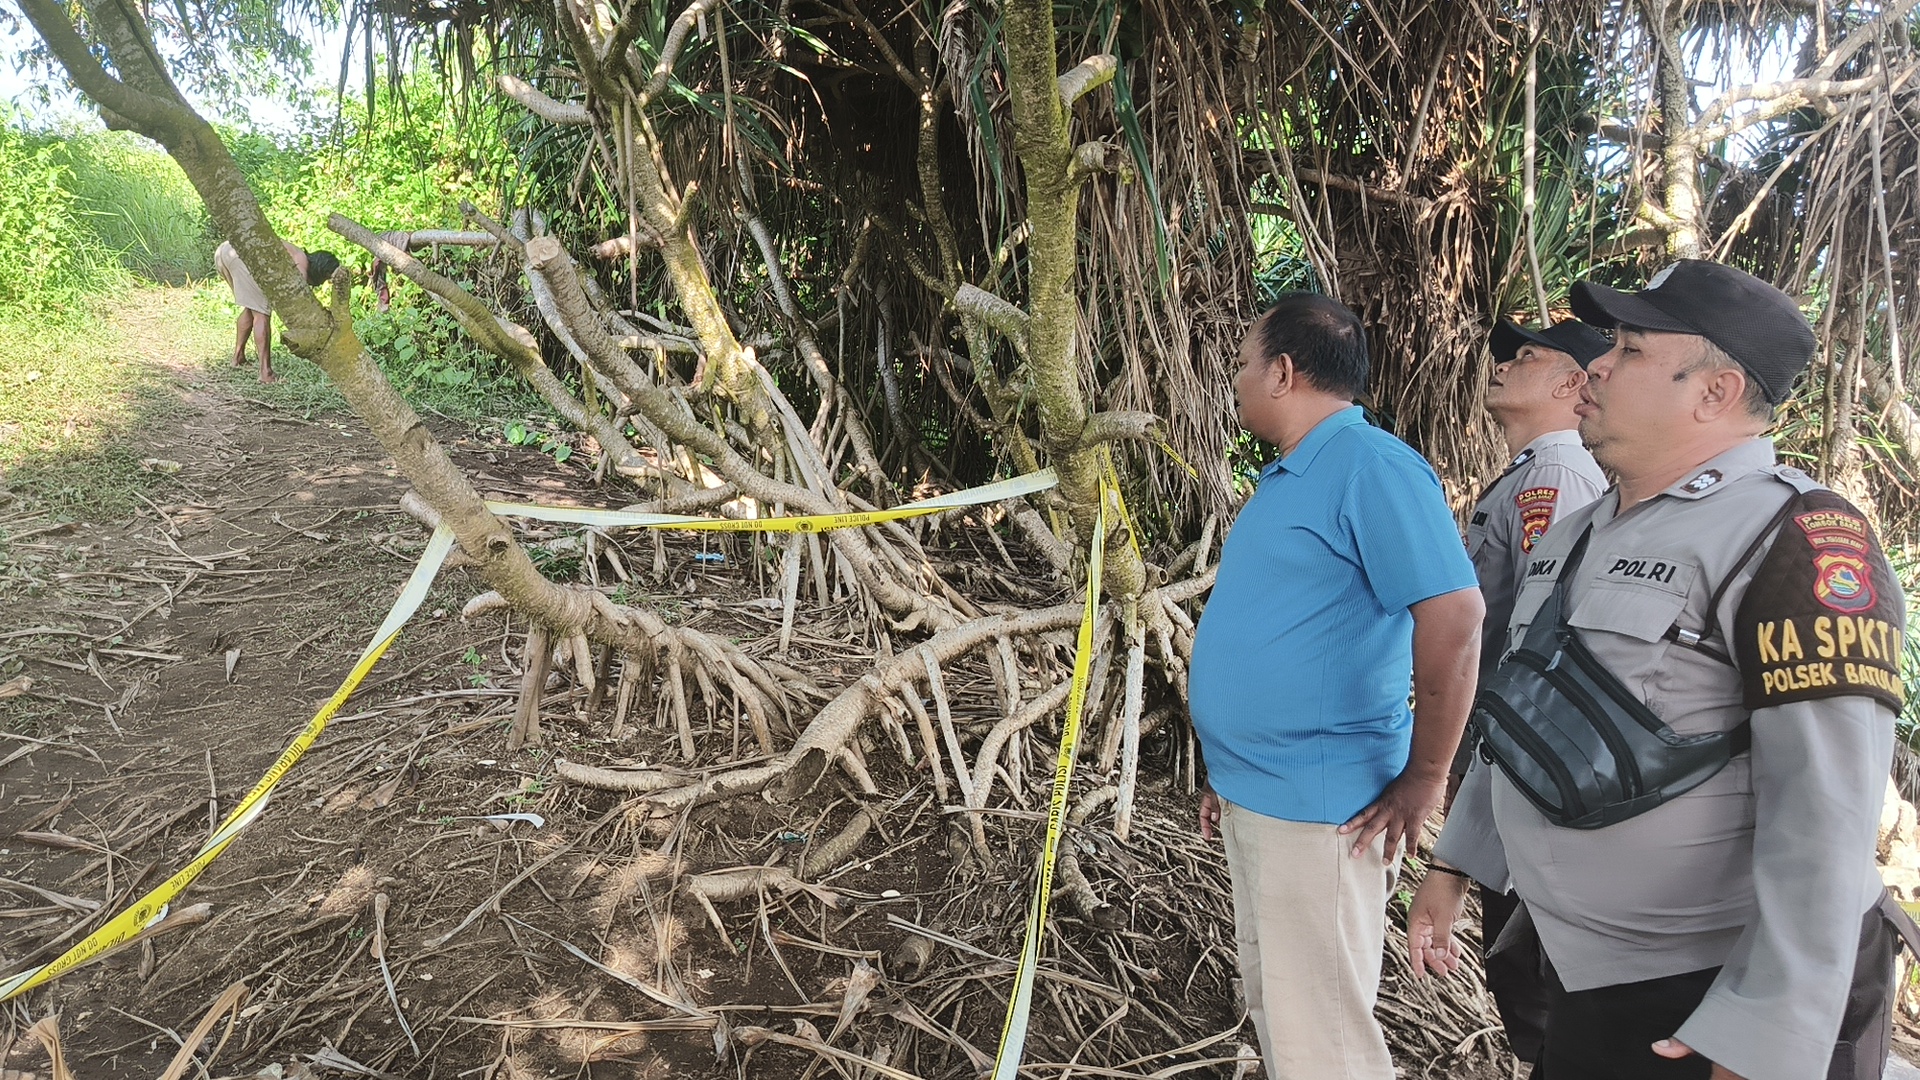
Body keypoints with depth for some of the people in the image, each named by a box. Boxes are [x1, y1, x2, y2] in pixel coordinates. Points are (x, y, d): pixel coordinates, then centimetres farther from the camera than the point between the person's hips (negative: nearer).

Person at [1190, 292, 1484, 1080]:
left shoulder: (1370, 467, -18)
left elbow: (1454, 620, -24)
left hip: (1317, 805, -10)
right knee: (1272, 1004, 22)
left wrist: (1423, 780, -16)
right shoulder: (1287, 474, 12)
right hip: (1253, 794, 10)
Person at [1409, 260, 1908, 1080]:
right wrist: (1453, 865, 14)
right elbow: (1522, 714, 15)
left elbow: (1826, 819, -22)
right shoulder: (1575, 536, 8)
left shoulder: (1796, 539, -17)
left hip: (1715, 999, -7)